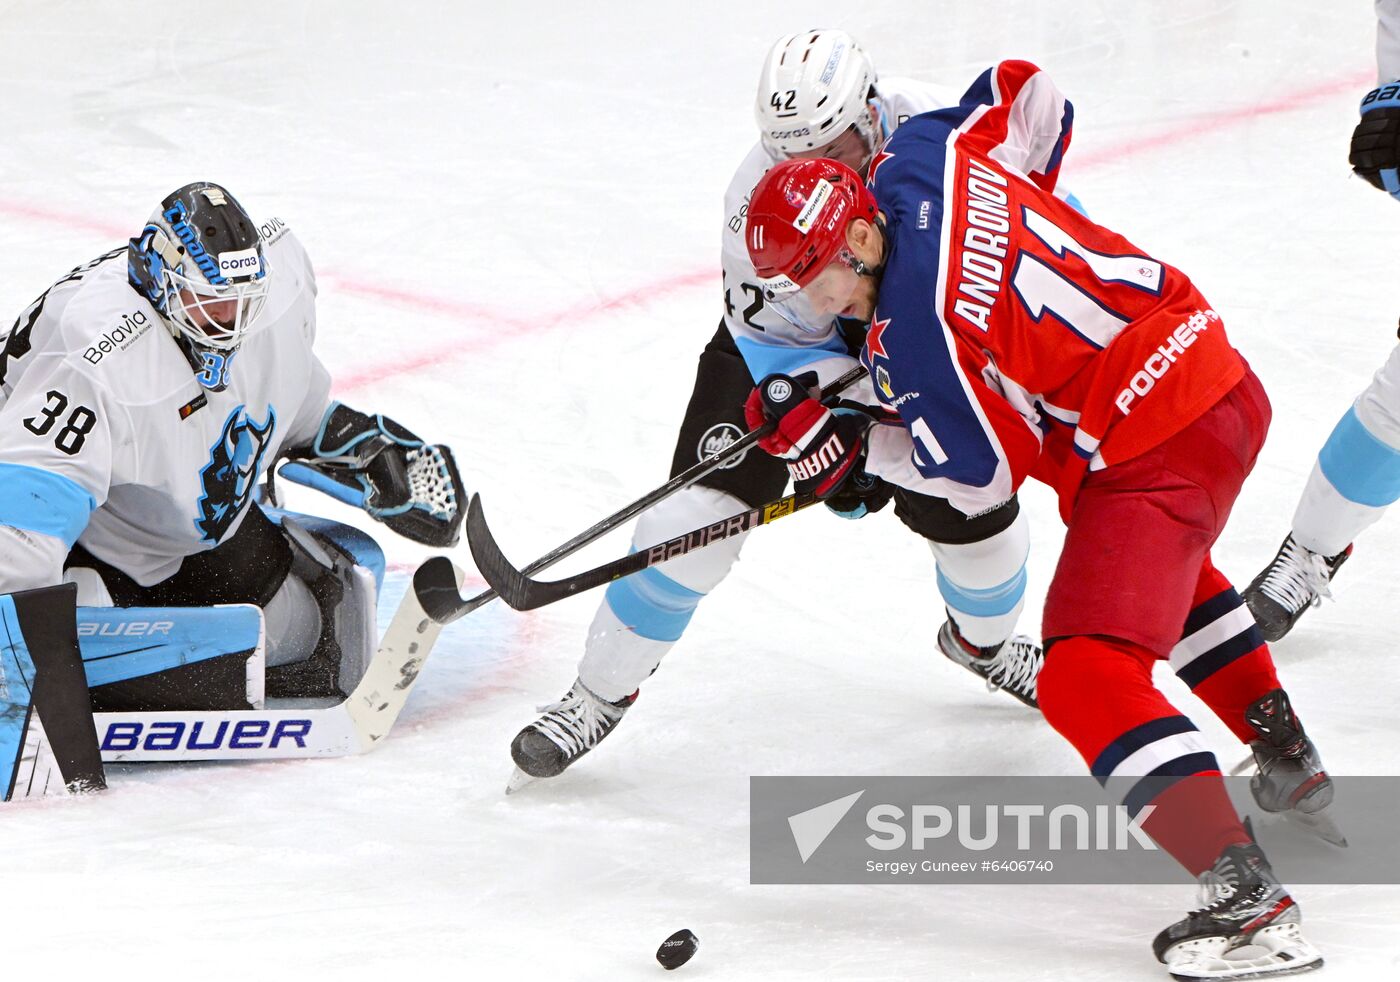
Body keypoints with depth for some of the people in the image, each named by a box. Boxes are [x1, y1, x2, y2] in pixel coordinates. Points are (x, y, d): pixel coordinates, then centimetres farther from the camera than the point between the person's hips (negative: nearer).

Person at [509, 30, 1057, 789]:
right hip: (780, 338, -2)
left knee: (976, 511, 2)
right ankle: (601, 691, -2)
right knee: (703, 505, -16)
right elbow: (784, 344, -26)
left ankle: (982, 640, 38)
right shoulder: (759, 196, -32)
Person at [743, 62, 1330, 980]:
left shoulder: (916, 330, -22)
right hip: (1224, 381, 11)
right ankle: (1287, 758, 52)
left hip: (1152, 449, -11)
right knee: (1168, 566, 40)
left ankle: (1248, 895, -25)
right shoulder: (922, 155, -1)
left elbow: (982, 474, -11)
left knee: (1090, 681, -16)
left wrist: (851, 447, -4)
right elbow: (1033, 96, 18)